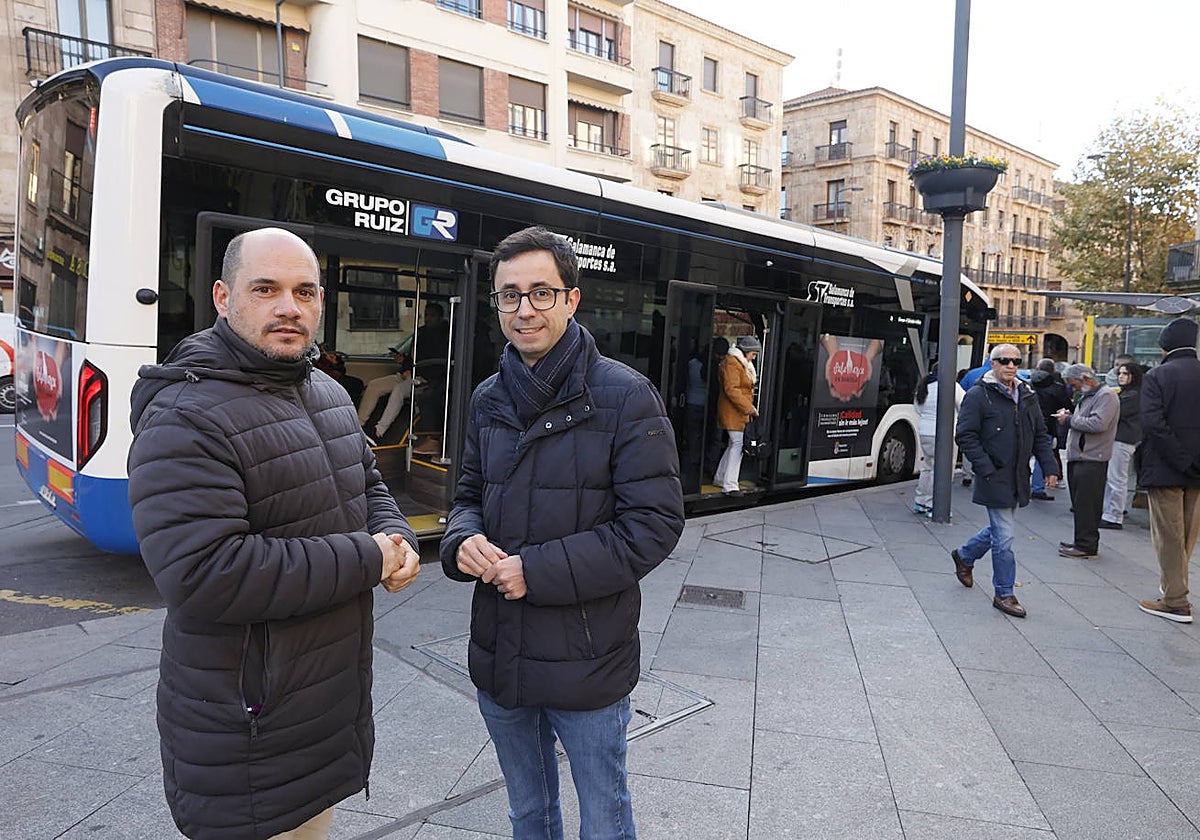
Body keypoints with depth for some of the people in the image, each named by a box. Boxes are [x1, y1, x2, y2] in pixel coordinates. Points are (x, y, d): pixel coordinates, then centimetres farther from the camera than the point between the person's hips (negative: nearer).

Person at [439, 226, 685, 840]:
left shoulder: (624, 396, -14)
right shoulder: (488, 399, 5)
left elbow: (654, 523, -17)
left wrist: (539, 570, -22)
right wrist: (464, 540, -11)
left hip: (586, 664, -5)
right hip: (498, 656, 5)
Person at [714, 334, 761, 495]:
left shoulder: (743, 363, 19)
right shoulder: (732, 363, -15)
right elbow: (731, 389, -23)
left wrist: (749, 406, 18)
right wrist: (748, 408, -23)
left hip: (740, 411, 11)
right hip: (732, 411, -11)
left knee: (734, 443, 15)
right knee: (738, 444, -13)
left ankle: (720, 477, 27)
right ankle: (729, 485, -12)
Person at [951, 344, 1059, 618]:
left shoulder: (1027, 396, 13)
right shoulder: (978, 396, -8)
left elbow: (1040, 435, 17)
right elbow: (965, 436, -12)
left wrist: (1049, 467, 7)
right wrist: (986, 469, -17)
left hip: (1018, 479, 7)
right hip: (995, 479, -7)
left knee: (999, 529, 19)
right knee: (1003, 537, -4)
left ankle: (964, 556, 43)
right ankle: (1004, 594, 9)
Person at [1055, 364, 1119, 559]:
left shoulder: (1106, 396, -9)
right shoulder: (1087, 396, 22)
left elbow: (1098, 424, -23)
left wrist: (1070, 420, -14)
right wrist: (1068, 416, 7)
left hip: (1092, 460, -10)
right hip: (1078, 458, 10)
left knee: (1086, 504, -7)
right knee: (1079, 504, 12)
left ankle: (1087, 546, -3)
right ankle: (1081, 542, 19)